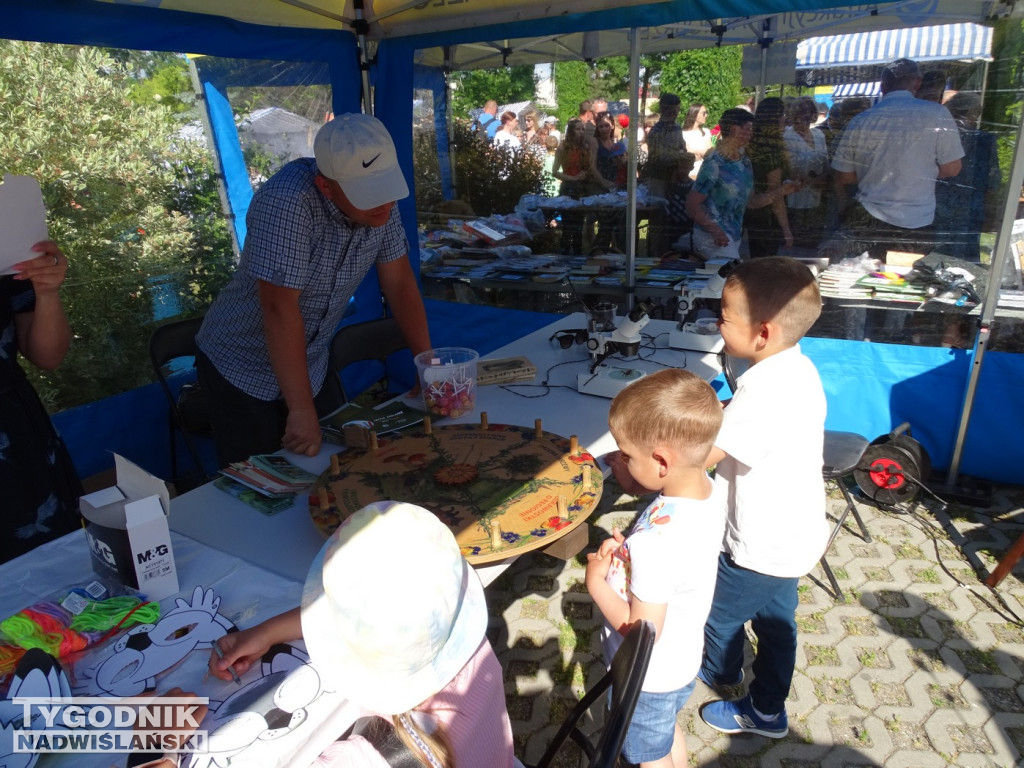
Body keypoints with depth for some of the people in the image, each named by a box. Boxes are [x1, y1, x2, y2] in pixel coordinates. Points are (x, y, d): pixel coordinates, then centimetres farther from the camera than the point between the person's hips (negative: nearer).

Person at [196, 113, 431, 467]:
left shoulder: (378, 196, -10)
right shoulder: (287, 203, -30)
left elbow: (399, 281, -5)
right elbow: (279, 307, -32)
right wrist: (301, 410, -30)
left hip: (312, 366, 6)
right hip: (244, 370, -5)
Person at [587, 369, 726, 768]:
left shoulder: (655, 543, -41)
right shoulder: (708, 489, -16)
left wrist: (596, 582, -19)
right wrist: (628, 551, -12)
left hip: (648, 677, -7)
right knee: (669, 734, 34)